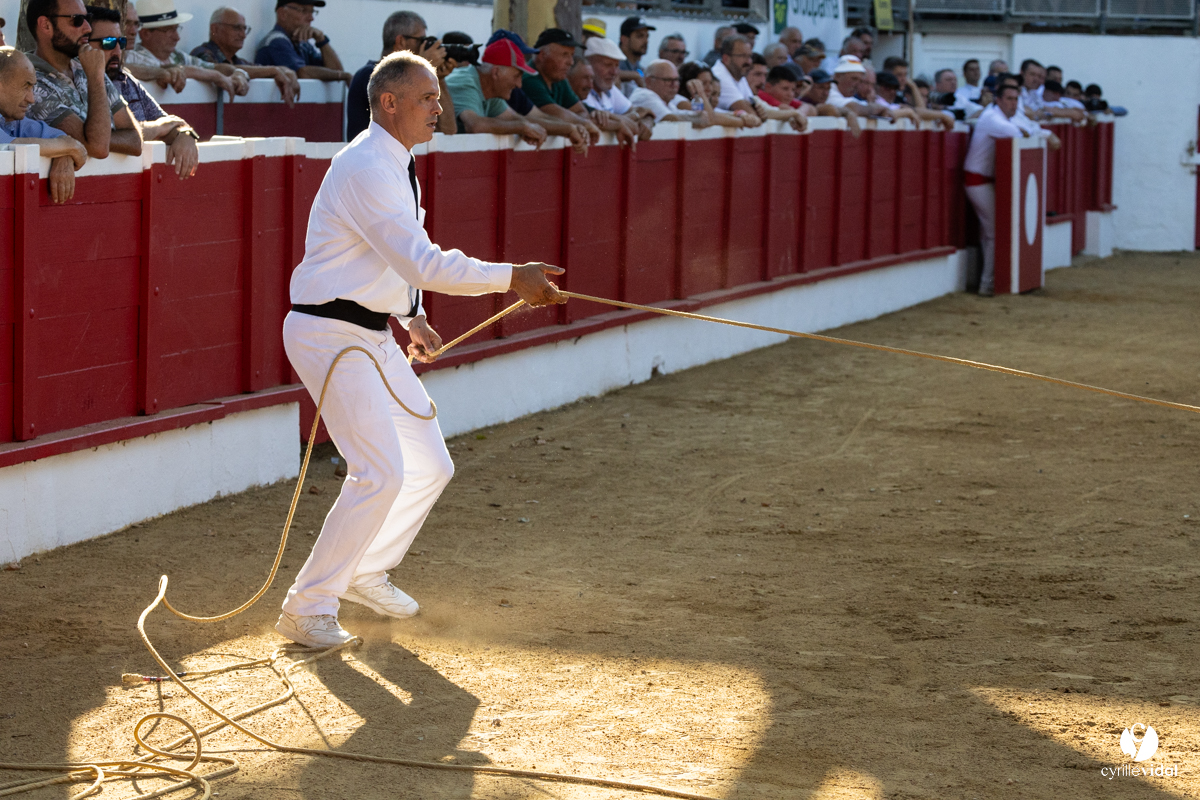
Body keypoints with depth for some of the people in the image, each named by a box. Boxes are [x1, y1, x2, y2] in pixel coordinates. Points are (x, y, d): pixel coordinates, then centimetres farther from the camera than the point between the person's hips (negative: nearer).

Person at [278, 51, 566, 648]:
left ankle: (364, 574, 29)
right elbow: (423, 263, -29)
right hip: (329, 335, -10)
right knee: (381, 471, -18)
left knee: (430, 465, 11)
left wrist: (411, 319, 15)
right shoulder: (365, 169, -20)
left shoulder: (396, 165, 13)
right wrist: (511, 278, -29)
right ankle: (308, 607, -8)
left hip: (373, 336, 10)